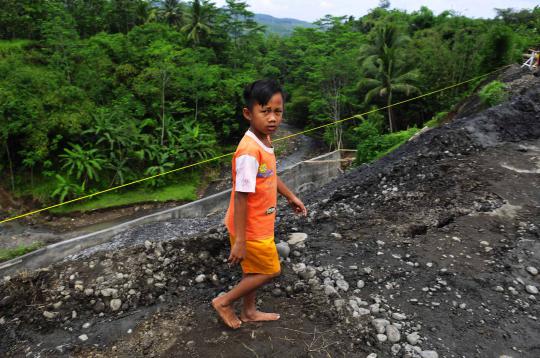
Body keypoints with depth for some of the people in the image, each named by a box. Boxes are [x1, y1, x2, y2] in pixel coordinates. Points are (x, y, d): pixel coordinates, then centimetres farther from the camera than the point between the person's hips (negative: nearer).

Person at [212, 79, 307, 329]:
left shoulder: (264, 140, -2)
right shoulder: (250, 152, -31)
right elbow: (240, 197, -29)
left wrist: (290, 196, 24)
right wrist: (239, 241, -25)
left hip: (259, 224, 8)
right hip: (252, 230, -8)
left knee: (253, 269, 24)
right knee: (270, 271, 10)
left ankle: (249, 312, 46)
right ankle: (224, 302, 24)